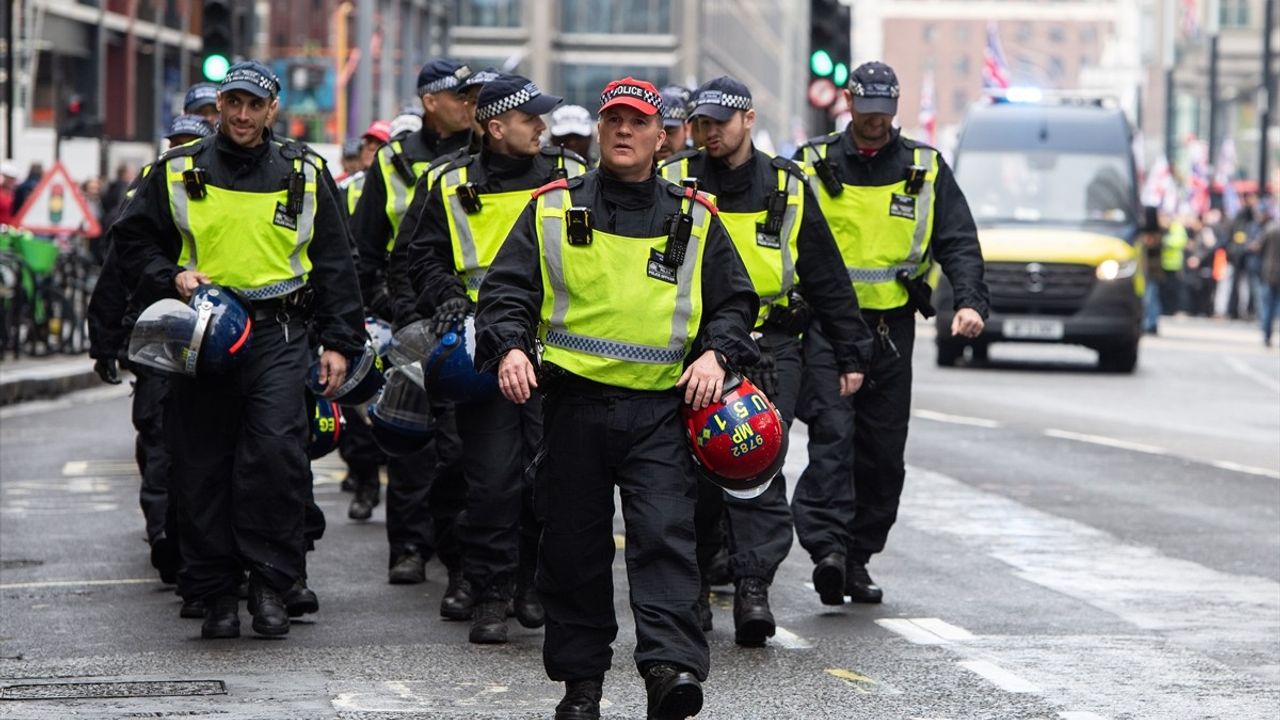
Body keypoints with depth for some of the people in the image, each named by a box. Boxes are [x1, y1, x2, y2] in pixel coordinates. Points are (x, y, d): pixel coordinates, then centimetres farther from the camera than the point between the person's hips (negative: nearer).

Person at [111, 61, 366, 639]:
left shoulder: (305, 174, 10)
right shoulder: (178, 173, 8)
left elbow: (334, 263, 13)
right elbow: (133, 241, 14)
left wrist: (339, 342, 8)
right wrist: (171, 277, -5)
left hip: (278, 336, -1)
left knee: (276, 452, -17)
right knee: (203, 470, 0)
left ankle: (271, 582, -7)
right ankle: (217, 593, 9)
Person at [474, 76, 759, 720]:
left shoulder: (693, 220, 11)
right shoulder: (553, 210, 8)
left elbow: (735, 301, 17)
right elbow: (505, 289, 6)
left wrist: (714, 354, -1)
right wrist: (511, 347, -13)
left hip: (660, 407, 0)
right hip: (574, 402, 1)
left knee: (664, 535, -14)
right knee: (574, 545, 5)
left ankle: (671, 667, -21)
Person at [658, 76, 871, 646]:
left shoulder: (787, 189, 8)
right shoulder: (673, 184, 4)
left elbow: (827, 277, 14)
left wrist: (851, 353, 13)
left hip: (768, 347, 0)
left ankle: (753, 587, -15)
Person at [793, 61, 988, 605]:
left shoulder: (926, 169, 8)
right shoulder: (814, 163, 5)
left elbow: (959, 243, 5)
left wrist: (970, 301, -12)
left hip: (892, 329, 3)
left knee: (883, 450, 5)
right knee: (832, 434, -17)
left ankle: (858, 557, 14)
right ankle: (827, 546, -25)